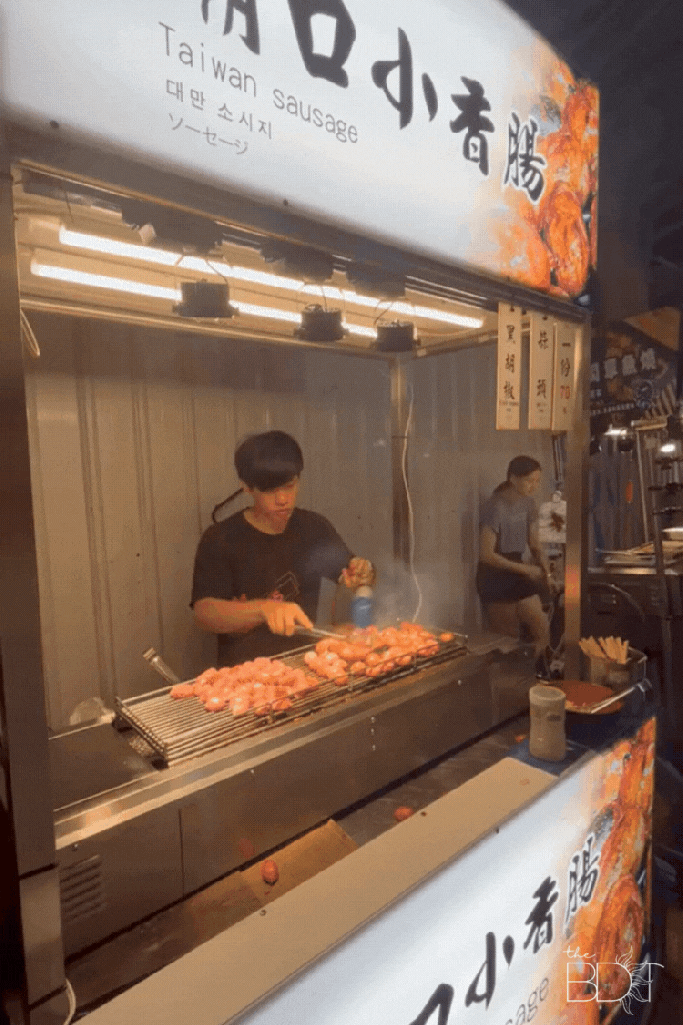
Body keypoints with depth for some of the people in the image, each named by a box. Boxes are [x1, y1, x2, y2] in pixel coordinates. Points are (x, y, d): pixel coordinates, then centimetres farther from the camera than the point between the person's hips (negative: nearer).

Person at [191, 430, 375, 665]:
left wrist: (363, 574, -8)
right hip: (244, 670, -2)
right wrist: (264, 608, -34)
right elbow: (203, 613, -17)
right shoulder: (219, 539, -7)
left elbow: (347, 572, 17)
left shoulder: (314, 528, 6)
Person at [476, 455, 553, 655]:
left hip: (518, 572, 7)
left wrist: (545, 570, -7)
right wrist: (524, 569, -20)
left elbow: (535, 545, 10)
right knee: (508, 639, 1)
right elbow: (486, 554, -21)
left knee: (542, 630, 5)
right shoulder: (495, 507, -20)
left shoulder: (528, 504, 3)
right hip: (494, 577, -7)